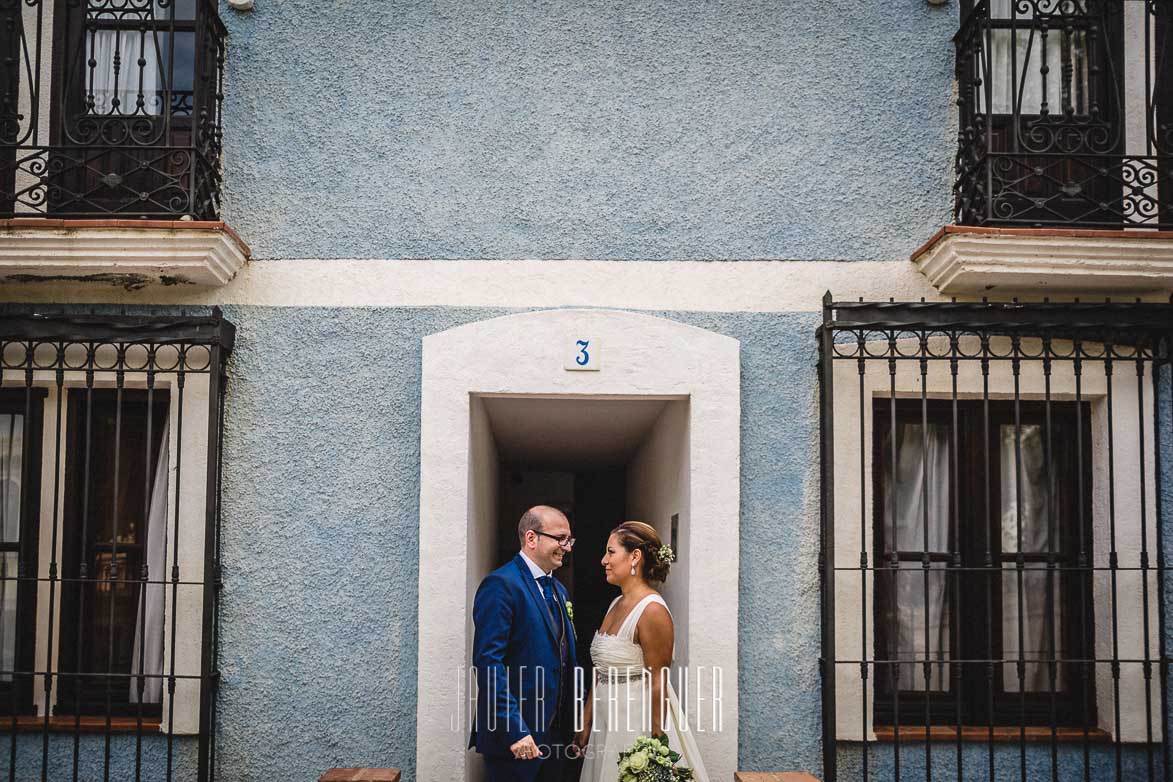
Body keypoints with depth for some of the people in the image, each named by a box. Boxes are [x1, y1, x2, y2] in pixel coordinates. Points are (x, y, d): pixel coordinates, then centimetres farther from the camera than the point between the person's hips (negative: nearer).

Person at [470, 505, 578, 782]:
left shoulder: (558, 590, 15)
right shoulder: (501, 584, -13)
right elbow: (488, 661, -20)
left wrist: (570, 726, 13)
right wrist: (514, 731, -23)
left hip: (554, 734, 8)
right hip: (514, 737, -8)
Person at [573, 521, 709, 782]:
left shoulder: (652, 611, -18)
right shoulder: (616, 605, 9)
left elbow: (657, 683, -19)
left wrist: (654, 740, -18)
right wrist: (585, 723, 10)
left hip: (639, 721, -8)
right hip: (607, 722, 8)